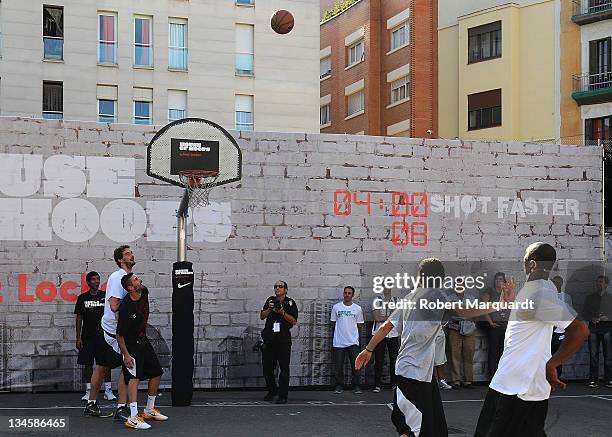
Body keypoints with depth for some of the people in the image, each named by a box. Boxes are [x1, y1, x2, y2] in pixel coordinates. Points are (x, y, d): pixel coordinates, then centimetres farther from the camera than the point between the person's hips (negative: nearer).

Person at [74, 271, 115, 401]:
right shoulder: (82, 298, 3)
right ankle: (89, 391, 12)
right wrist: (78, 338, 0)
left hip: (103, 335, 0)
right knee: (87, 363, 2)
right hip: (87, 336, 0)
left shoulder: (105, 296, 5)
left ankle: (108, 390, 5)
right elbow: (79, 318, 5)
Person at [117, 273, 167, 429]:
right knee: (135, 376, -20)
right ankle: (133, 418, -24)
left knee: (156, 373, 13)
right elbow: (119, 335, -22)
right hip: (131, 345, -9)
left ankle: (149, 410, 26)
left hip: (143, 340, 9)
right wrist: (126, 355, -21)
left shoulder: (144, 292, -7)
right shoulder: (126, 308, -29)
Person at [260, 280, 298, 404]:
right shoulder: (270, 300, 12)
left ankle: (283, 395, 1)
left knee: (284, 369, -5)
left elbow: (294, 321, -4)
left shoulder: (290, 302, 2)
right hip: (269, 339, 4)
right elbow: (262, 316, 9)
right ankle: (272, 391, 28)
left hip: (283, 339, -4)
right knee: (267, 367, 8)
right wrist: (269, 309, -8)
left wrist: (282, 313, -15)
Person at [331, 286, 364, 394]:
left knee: (355, 365, 0)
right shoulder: (336, 307, 4)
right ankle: (339, 386, 14)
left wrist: (357, 337, 9)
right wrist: (339, 333, 9)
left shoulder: (357, 308, 4)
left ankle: (356, 387, 8)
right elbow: (333, 322, 11)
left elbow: (359, 325, 10)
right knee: (339, 366, 4)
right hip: (339, 342, 0)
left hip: (353, 342, 0)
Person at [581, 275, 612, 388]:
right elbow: (584, 312, 12)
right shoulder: (590, 297, 15)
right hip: (593, 327, 1)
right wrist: (592, 318, -5)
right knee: (593, 354, -1)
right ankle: (594, 379, 2)